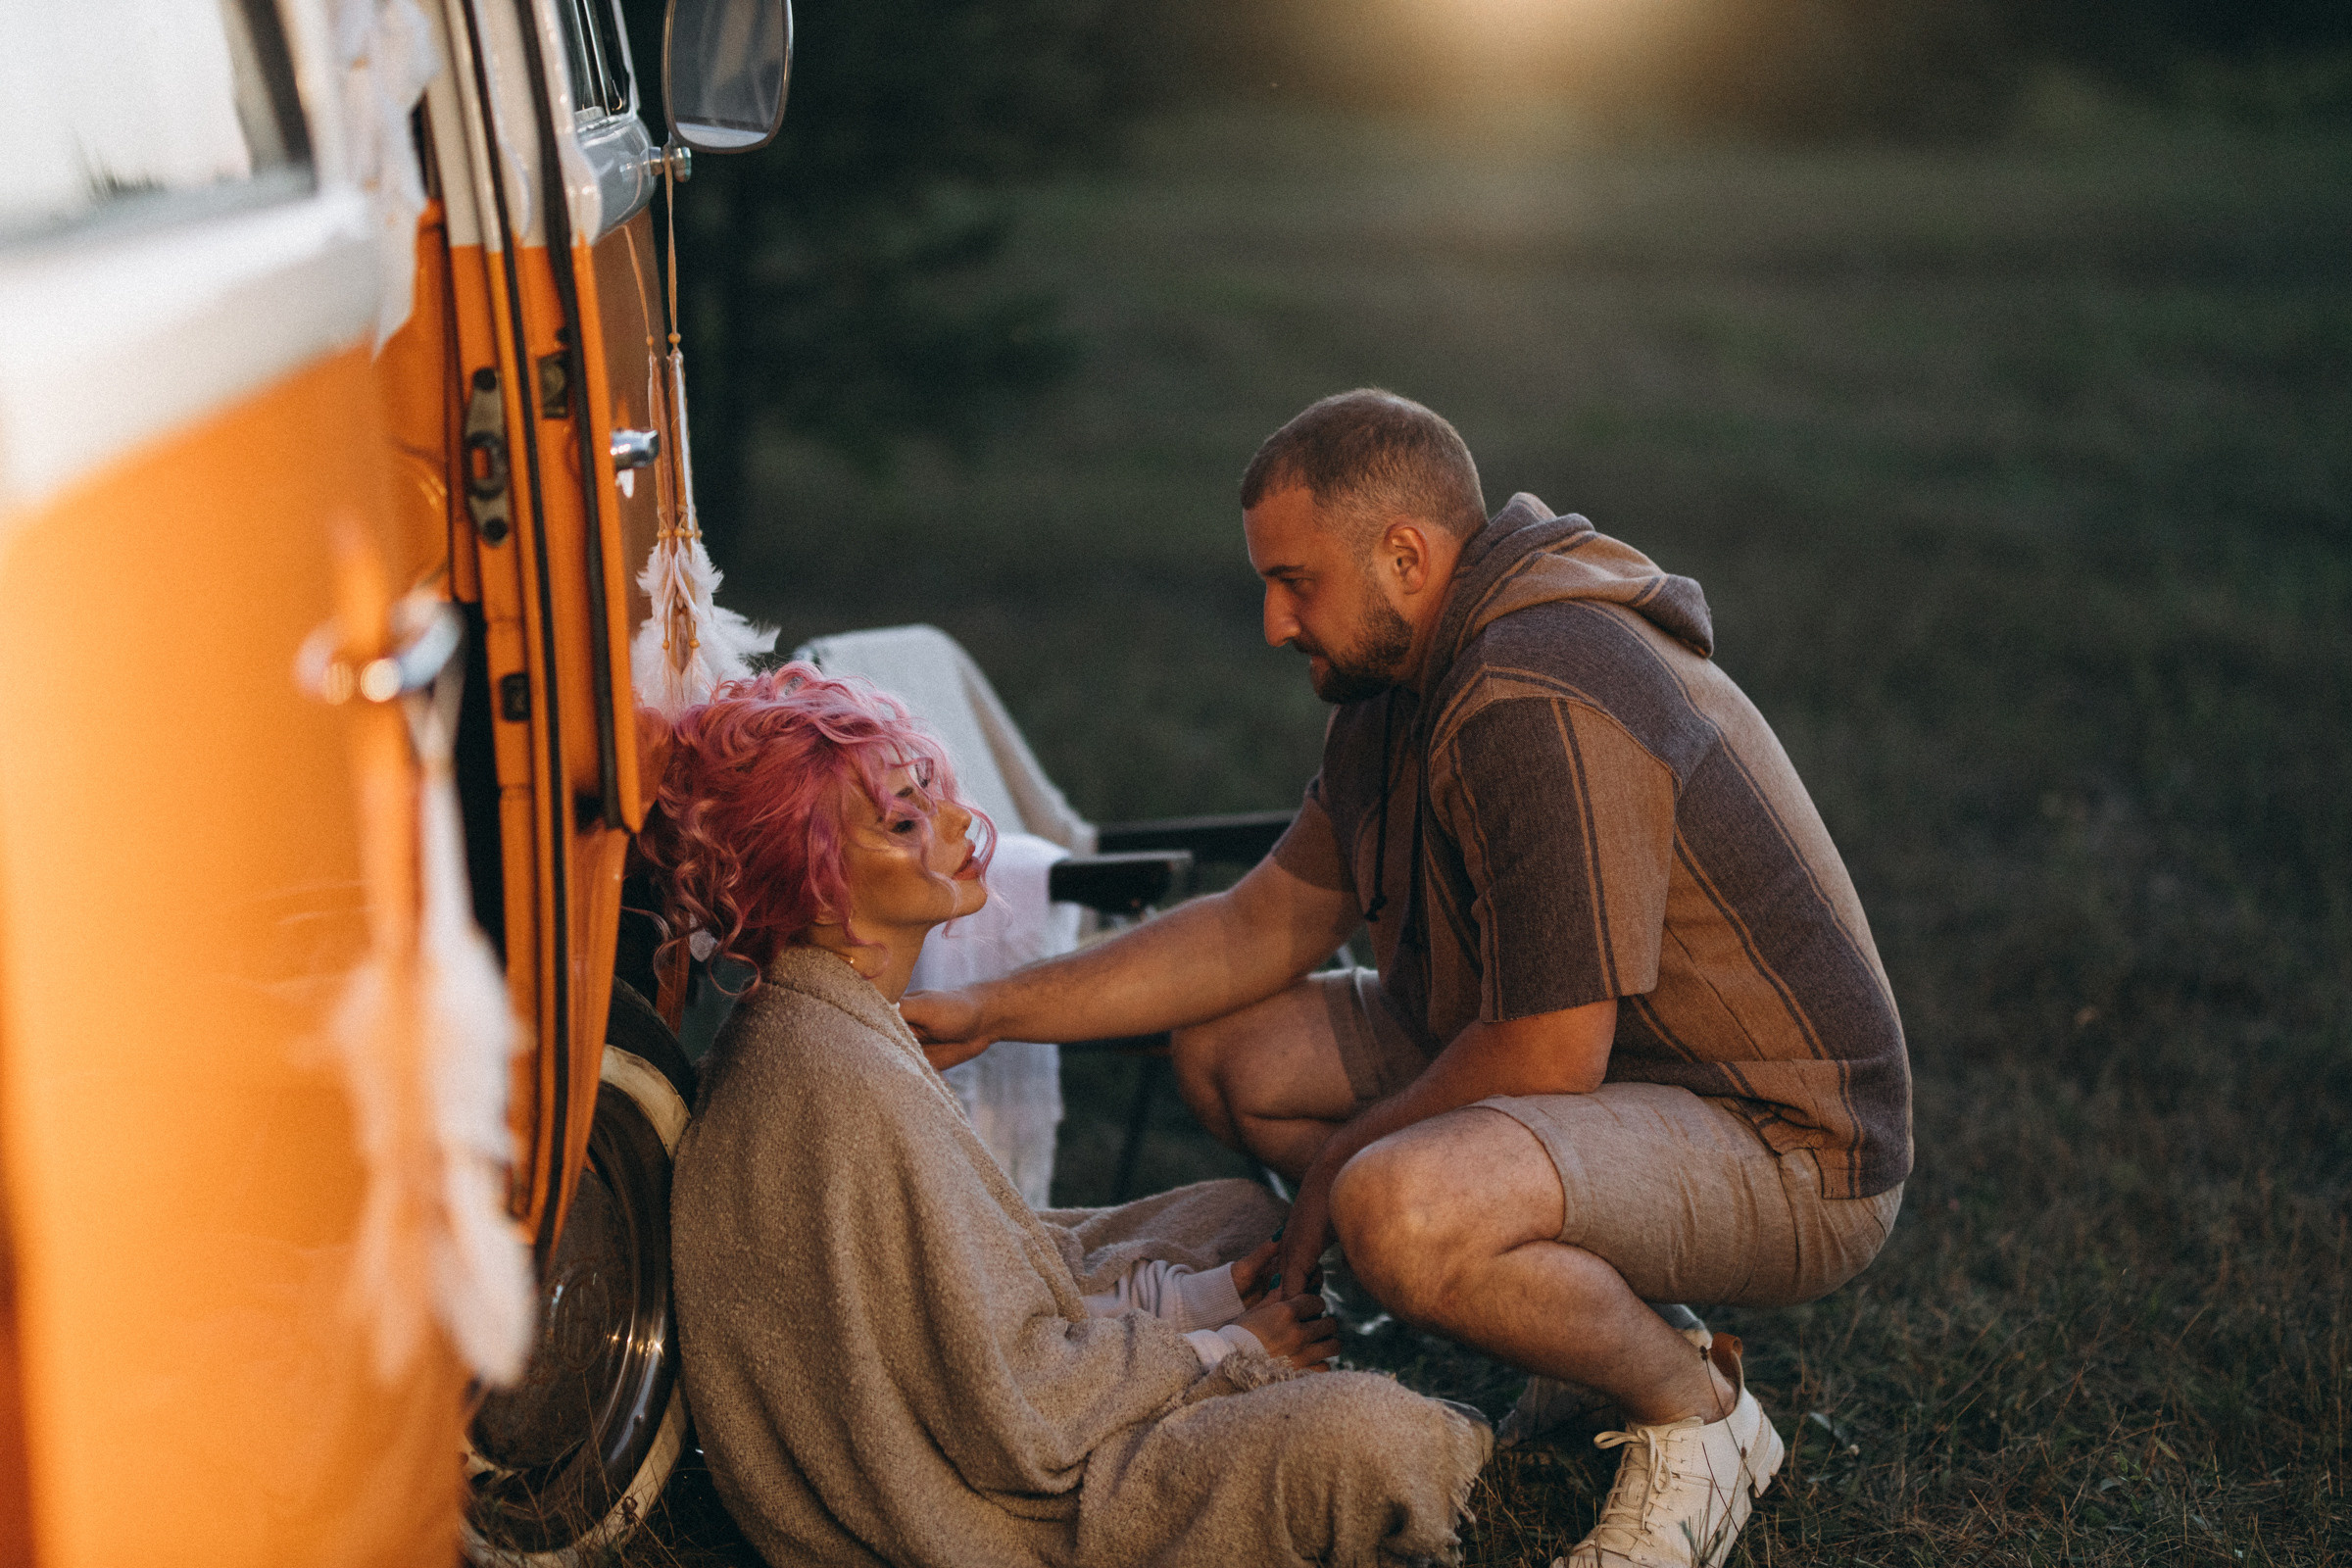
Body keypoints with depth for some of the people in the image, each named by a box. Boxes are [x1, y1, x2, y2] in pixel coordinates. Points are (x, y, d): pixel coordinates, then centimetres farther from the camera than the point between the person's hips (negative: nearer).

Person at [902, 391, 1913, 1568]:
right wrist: (990, 1013, 4)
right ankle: (1609, 1305, 11)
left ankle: (1695, 1409, -5)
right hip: (1616, 1071, 10)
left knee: (1400, 1213, -36)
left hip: (1789, 1153, -10)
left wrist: (1346, 1157, -9)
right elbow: (1265, 927, 10)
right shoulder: (1404, 683, 5)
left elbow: (1548, 1058, -27)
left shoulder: (1541, 708, -27)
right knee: (1228, 1049, 7)